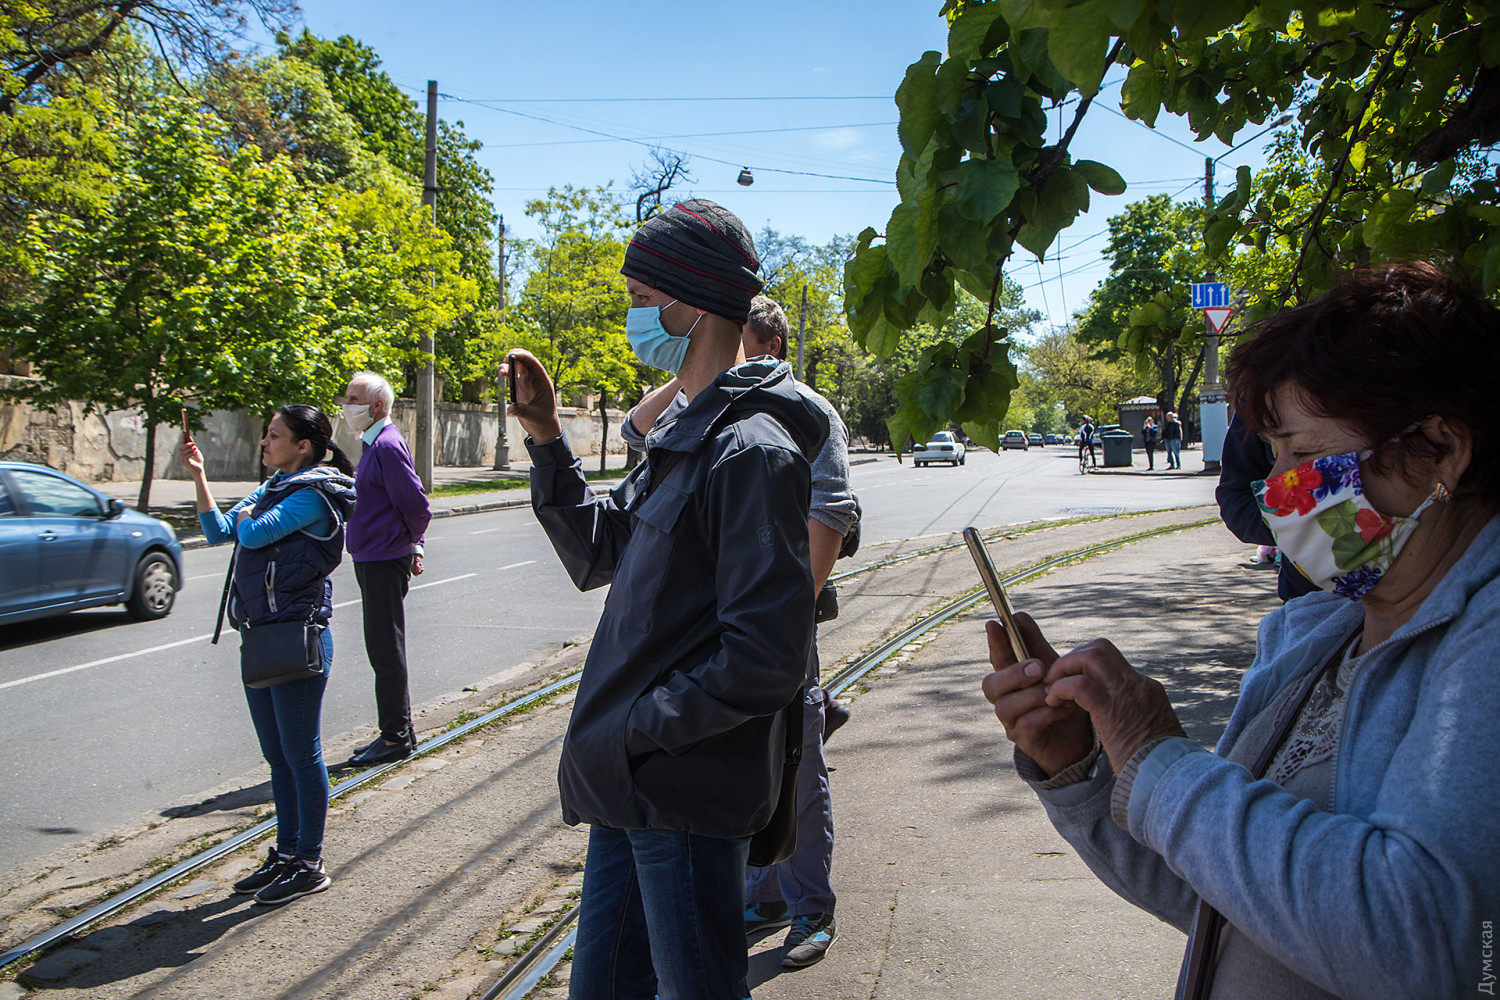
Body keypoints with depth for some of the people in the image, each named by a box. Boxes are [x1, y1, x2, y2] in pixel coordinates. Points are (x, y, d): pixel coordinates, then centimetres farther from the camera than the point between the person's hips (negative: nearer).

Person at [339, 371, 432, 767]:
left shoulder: (387, 445, -16)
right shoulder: (375, 443, 15)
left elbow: (417, 505, -19)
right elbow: (414, 503, 19)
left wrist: (409, 544, -4)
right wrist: (413, 547, 14)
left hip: (384, 562, -10)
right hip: (371, 560, 10)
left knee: (386, 650, -3)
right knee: (383, 649, 15)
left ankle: (396, 738, 5)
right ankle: (400, 731, 24)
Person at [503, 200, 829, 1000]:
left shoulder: (751, 451, -20)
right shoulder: (686, 434, 11)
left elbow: (763, 659, -25)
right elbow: (597, 557, 15)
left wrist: (640, 728, -16)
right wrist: (547, 444, 6)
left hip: (687, 795, -9)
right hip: (633, 785, 9)